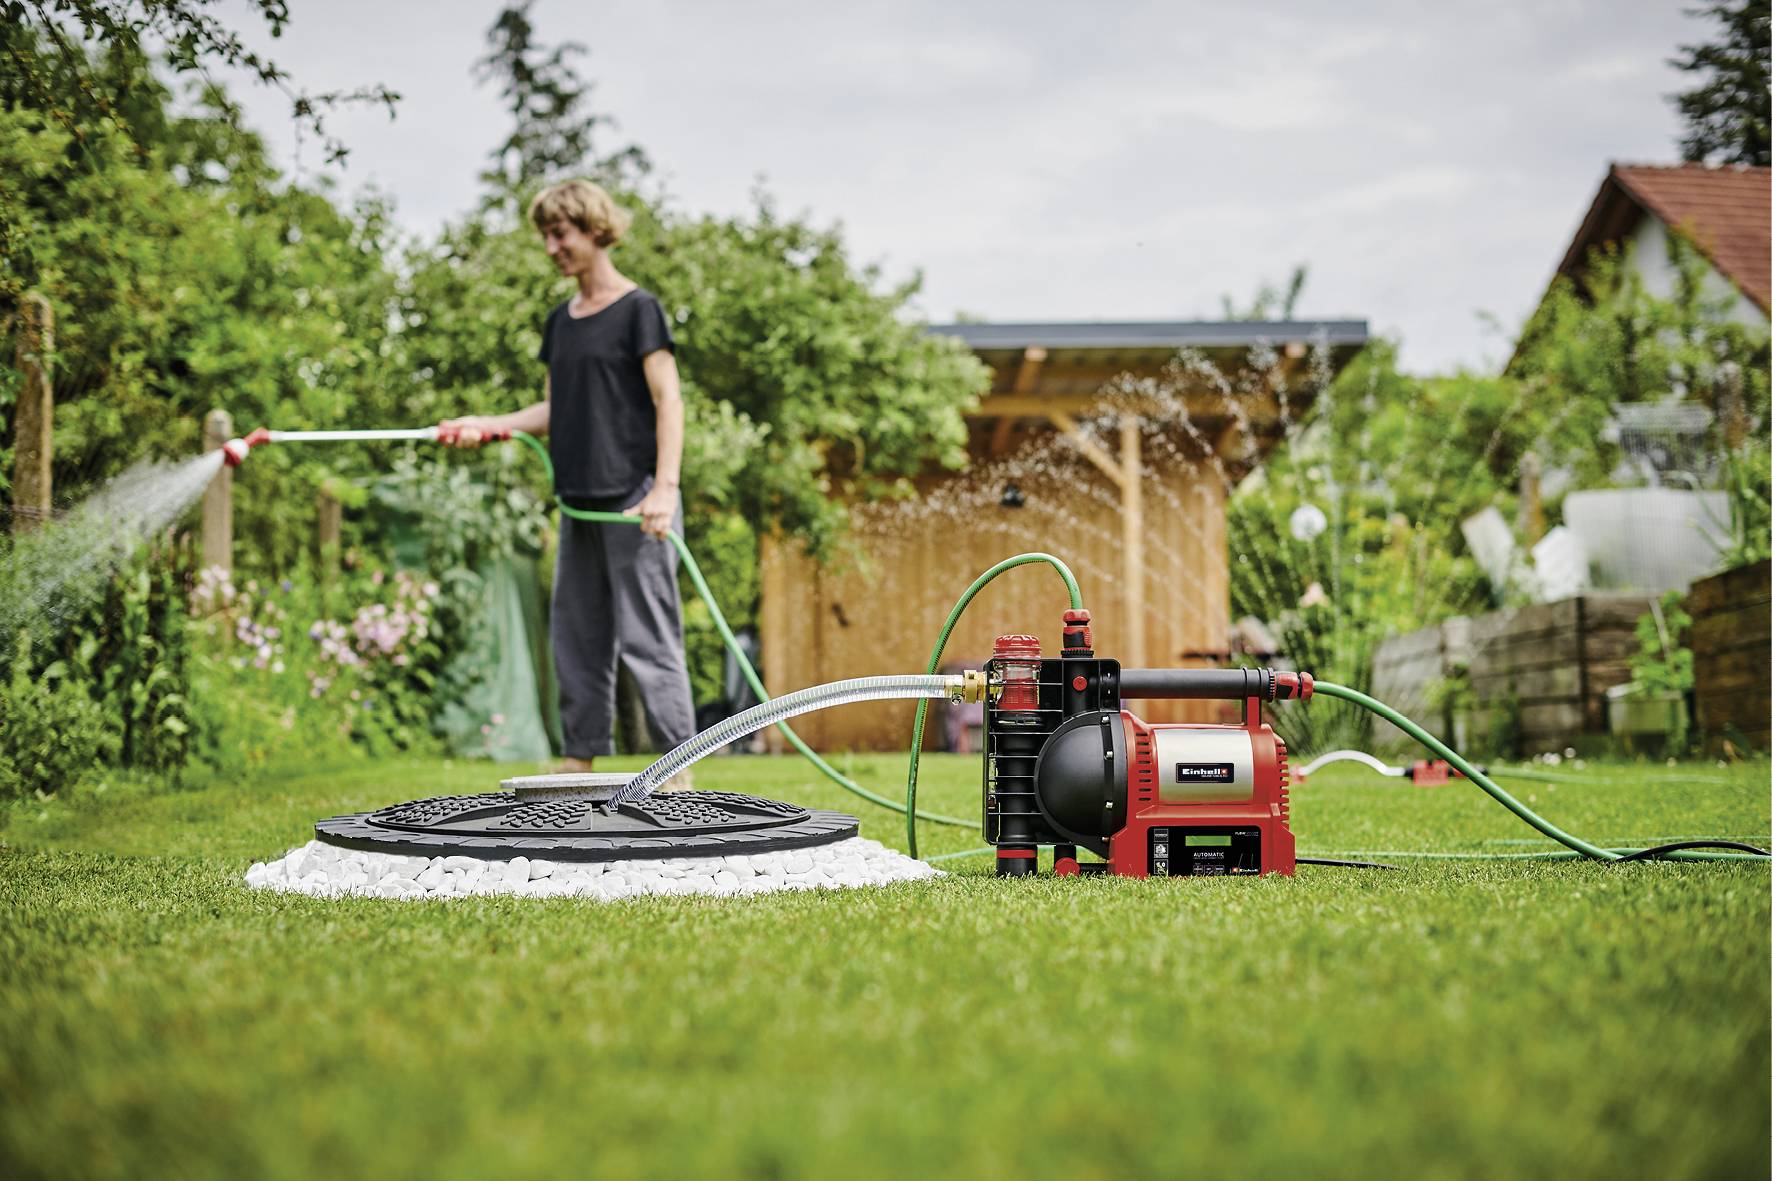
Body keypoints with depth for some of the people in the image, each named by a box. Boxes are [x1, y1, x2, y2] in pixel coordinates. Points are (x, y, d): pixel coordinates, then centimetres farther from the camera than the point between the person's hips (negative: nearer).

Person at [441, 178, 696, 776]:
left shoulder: (639, 309, -4)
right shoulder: (560, 321, 17)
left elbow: (668, 400, -9)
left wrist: (665, 486, -20)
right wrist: (487, 424, 6)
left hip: (634, 499, -8)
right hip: (580, 499, 8)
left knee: (646, 635, -9)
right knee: (576, 635, 10)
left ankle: (677, 770, -5)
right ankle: (578, 763, 19)